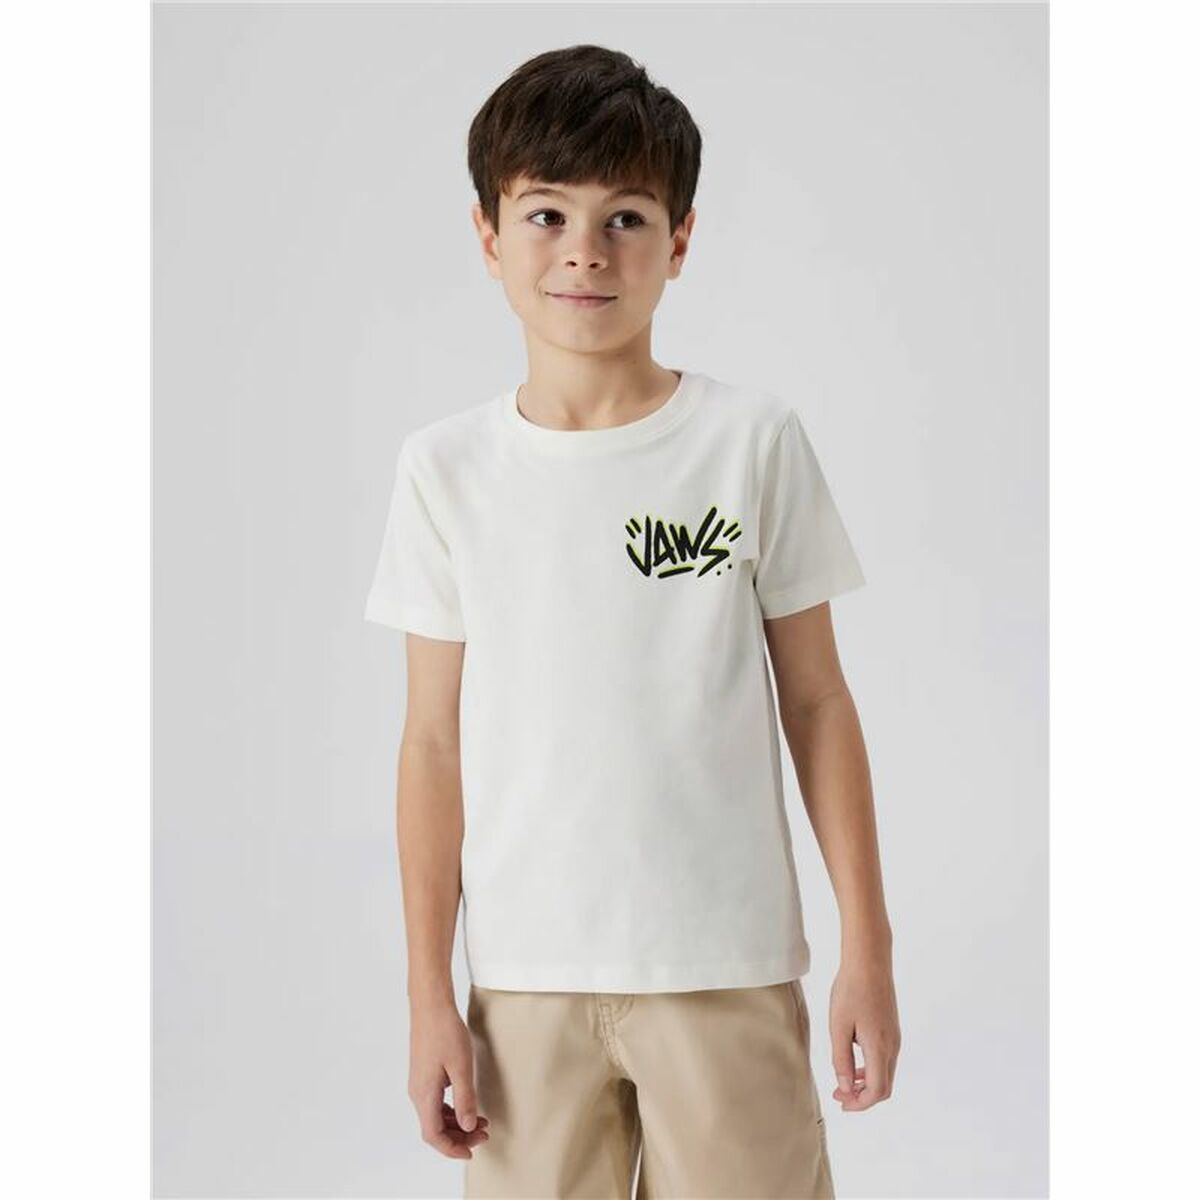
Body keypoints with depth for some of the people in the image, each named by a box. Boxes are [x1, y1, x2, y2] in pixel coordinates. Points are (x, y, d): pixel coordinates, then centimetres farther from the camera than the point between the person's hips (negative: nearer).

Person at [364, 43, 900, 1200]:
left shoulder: (755, 440, -3)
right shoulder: (447, 468, 0)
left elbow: (815, 702, 1)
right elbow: (435, 739, 3)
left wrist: (867, 948, 1)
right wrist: (428, 994, 3)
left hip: (729, 970, -1)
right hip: (526, 975, 1)